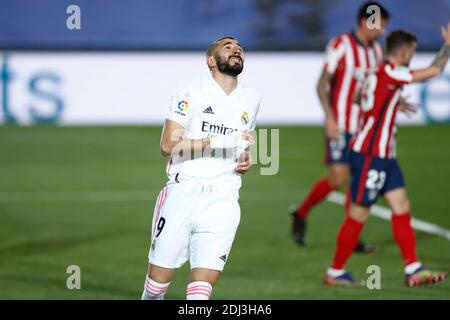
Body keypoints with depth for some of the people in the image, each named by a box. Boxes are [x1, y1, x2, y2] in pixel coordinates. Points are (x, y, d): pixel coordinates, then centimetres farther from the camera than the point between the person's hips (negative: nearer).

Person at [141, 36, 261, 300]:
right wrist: (219, 142, -17)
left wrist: (246, 159, 10)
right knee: (159, 278, 1)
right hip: (183, 194, -3)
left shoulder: (251, 100, 15)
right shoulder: (191, 93, -2)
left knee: (204, 282, -12)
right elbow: (168, 145, -11)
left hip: (222, 201, 3)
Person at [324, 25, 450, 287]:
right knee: (359, 214, -3)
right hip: (369, 156, -10)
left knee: (402, 207, 4)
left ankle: (414, 270, 3)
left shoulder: (380, 74, 12)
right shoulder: (389, 73, -17)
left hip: (383, 156, 10)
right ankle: (335, 272, 8)